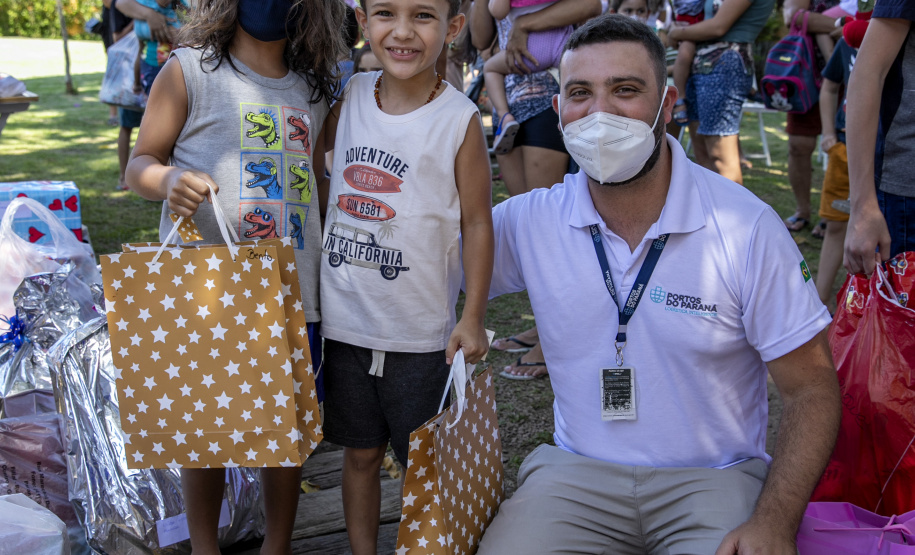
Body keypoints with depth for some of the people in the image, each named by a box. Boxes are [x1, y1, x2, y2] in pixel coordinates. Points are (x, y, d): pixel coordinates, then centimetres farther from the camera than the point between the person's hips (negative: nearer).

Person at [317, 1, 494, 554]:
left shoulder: (460, 119, -12)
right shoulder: (350, 95, 0)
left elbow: (477, 222, -6)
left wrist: (473, 318, -6)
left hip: (420, 330, -4)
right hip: (344, 320, 4)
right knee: (360, 452, 17)